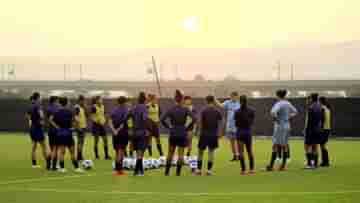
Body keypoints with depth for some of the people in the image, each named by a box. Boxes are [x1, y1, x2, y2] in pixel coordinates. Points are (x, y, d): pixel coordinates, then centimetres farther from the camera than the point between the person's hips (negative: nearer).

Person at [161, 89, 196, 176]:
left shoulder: (171, 109, -4)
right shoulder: (185, 109, -7)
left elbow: (162, 119, -12)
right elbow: (194, 119, -15)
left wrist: (168, 127, -1)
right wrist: (188, 127, -4)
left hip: (173, 134, 2)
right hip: (182, 134, -2)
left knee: (170, 153, 15)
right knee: (181, 154, 4)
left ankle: (167, 172, 18)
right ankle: (178, 173, 1)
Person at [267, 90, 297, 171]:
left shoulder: (279, 104, -14)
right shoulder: (288, 104, 8)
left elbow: (273, 112, -30)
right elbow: (295, 112, 22)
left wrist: (275, 118, -13)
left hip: (279, 126, -7)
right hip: (287, 126, 7)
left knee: (275, 145, -4)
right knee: (285, 146, 8)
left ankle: (271, 165, -4)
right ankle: (283, 165, 8)